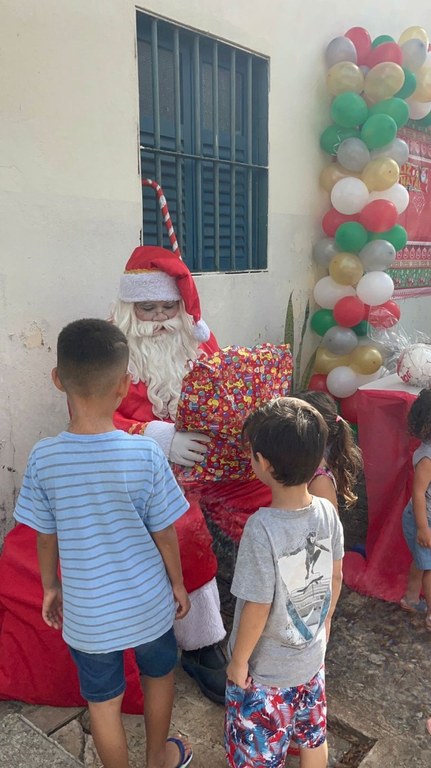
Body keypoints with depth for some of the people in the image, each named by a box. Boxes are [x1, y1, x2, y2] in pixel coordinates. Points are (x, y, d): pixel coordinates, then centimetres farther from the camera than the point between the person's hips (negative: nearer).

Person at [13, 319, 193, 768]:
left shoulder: (44, 458, -20)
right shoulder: (146, 455, -23)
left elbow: (46, 537, -7)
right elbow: (164, 533, -11)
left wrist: (50, 587, 11)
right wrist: (178, 582, 7)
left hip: (87, 613, 0)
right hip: (148, 602, 1)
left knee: (103, 701, 23)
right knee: (158, 674, 29)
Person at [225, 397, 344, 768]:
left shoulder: (262, 528, -33)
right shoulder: (328, 512, -15)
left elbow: (257, 609, -24)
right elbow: (336, 578, 0)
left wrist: (239, 660, -8)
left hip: (265, 670, -5)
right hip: (312, 658, 5)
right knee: (314, 738, 28)